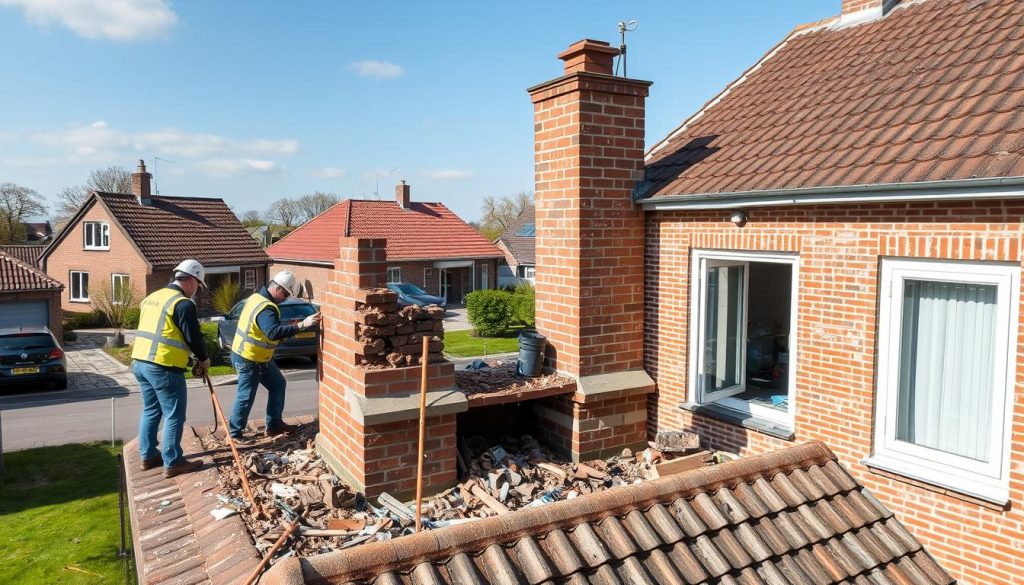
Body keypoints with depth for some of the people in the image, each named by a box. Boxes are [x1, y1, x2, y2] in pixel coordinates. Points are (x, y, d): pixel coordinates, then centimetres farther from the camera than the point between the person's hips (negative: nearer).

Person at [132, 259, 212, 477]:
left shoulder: (152, 297, 16)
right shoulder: (183, 304, -13)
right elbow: (193, 337, -13)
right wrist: (204, 359, 5)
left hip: (140, 362, 9)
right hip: (164, 367, -9)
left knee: (151, 410, 20)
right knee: (174, 415, -1)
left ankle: (148, 455, 28)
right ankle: (172, 463, 3)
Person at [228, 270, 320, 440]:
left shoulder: (257, 297, 5)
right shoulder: (266, 308, -27)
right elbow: (274, 332, -43)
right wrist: (301, 325, -47)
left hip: (258, 357, 10)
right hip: (249, 360, -10)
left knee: (277, 384, 15)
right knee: (246, 397, 2)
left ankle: (274, 425, 23)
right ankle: (234, 433, 18)